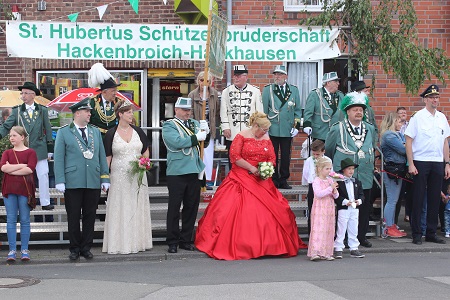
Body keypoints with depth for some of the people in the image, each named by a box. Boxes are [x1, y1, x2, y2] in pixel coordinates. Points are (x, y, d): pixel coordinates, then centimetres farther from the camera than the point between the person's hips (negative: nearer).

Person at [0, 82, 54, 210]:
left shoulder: (42, 110, 4)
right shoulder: (16, 111, 3)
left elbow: (48, 130, 6)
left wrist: (50, 149, 3)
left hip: (39, 149, 0)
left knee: (43, 176, 1)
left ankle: (45, 202, 9)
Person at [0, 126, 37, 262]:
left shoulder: (30, 152, 2)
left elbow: (30, 169, -12)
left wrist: (11, 169, -8)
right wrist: (21, 165, -10)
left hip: (25, 189, -3)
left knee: (24, 220, 2)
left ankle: (24, 250, 7)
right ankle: (12, 250, 4)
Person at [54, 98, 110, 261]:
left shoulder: (96, 132, 15)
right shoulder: (63, 132, 4)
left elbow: (102, 156, 15)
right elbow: (59, 158, 0)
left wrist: (105, 178, 8)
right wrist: (60, 181, -9)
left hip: (93, 182, 3)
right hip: (72, 183, -3)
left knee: (90, 217, 7)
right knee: (73, 218, 3)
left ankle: (86, 248, 17)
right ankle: (75, 249, 14)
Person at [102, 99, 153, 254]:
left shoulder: (138, 131, 8)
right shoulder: (111, 134, 0)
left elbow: (146, 151, 16)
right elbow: (107, 158, 0)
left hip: (138, 176, 3)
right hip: (119, 176, -3)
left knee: (137, 207, 5)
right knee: (119, 209, -1)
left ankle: (137, 241, 12)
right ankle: (120, 243, 4)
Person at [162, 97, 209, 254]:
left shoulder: (195, 123, 16)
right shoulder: (169, 125, -2)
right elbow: (177, 142, -17)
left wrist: (204, 129, -13)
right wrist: (196, 138, -11)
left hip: (194, 171, 5)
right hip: (176, 172, -5)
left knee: (192, 207, 9)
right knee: (174, 207, 1)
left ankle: (186, 240, 19)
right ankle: (172, 242, 8)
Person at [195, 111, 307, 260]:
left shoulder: (266, 139, 13)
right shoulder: (241, 136, -4)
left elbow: (272, 158, 13)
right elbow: (234, 156, -11)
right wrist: (251, 168, -15)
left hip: (261, 181, 5)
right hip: (241, 180, -5)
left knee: (271, 211, -3)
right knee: (240, 212, -10)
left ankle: (267, 244, 4)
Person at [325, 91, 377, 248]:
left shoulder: (370, 129, 11)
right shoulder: (337, 129, -2)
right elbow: (328, 151, 8)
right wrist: (333, 169, 13)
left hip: (365, 178, 4)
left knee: (364, 208, 6)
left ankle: (361, 236, 18)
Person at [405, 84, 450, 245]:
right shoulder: (417, 117, -5)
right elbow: (408, 141, -6)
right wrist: (411, 164, -12)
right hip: (421, 162, -5)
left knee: (435, 199, 8)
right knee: (418, 199, 0)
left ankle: (431, 233, 17)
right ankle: (416, 234, 8)